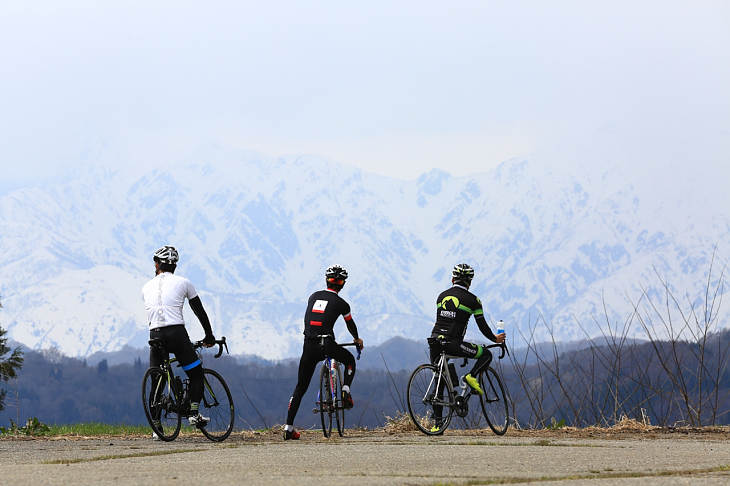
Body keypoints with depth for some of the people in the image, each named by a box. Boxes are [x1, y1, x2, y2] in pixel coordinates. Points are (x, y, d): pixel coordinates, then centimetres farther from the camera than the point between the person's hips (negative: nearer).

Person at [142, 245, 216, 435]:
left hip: (155, 335, 3)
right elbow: (199, 311, 16)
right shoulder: (183, 283, 10)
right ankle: (194, 413, -5)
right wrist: (209, 336, 27)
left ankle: (156, 427, 6)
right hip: (177, 334, -3)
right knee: (196, 374, 13)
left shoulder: (147, 287, 18)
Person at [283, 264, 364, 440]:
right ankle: (346, 391, 6)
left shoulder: (313, 297, 16)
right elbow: (350, 324, 20)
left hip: (309, 345, 3)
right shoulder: (340, 303, 3)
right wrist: (357, 339, 42)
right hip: (326, 344, -3)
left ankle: (288, 427, 3)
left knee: (300, 387, 9)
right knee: (350, 360, 28)